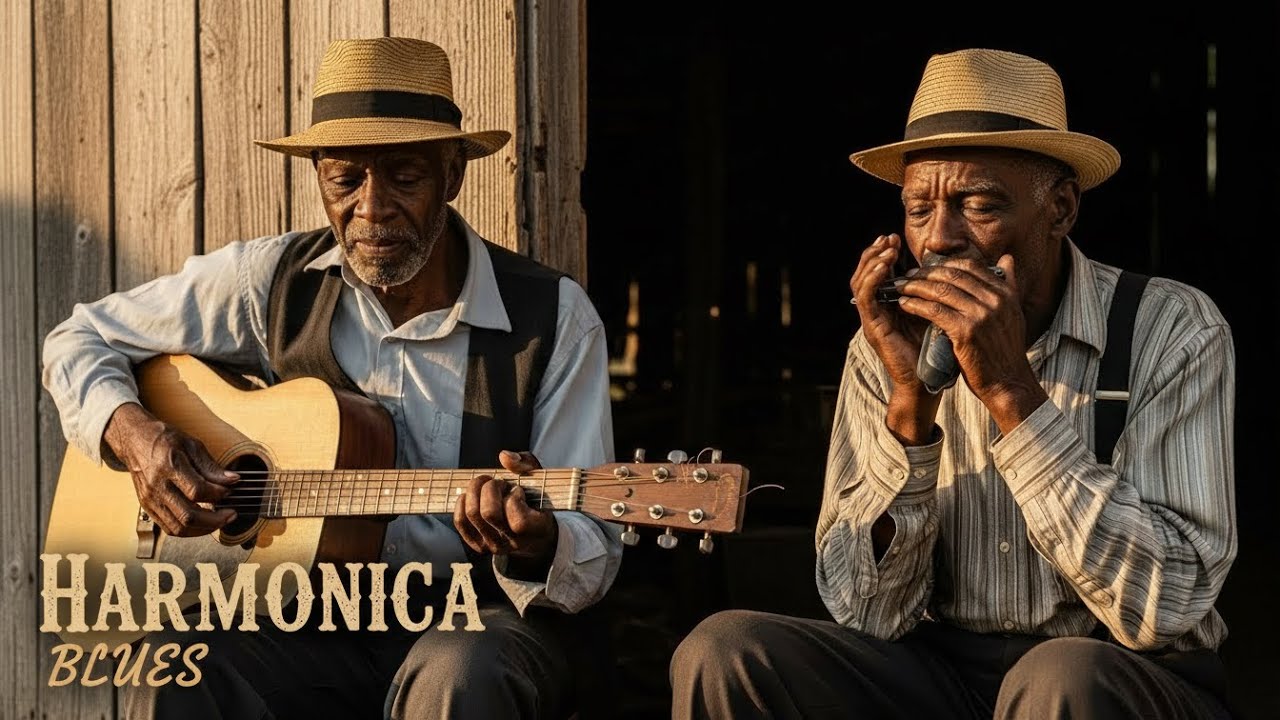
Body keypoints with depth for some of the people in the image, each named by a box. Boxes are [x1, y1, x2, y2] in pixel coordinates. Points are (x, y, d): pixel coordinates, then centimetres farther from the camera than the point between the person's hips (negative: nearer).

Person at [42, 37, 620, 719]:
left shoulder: (552, 318, -4)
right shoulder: (275, 280, 2)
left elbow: (594, 557, -6)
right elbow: (79, 339, 14)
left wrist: (535, 546, -31)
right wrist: (131, 433, -7)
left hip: (477, 619, 0)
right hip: (313, 622, 1)